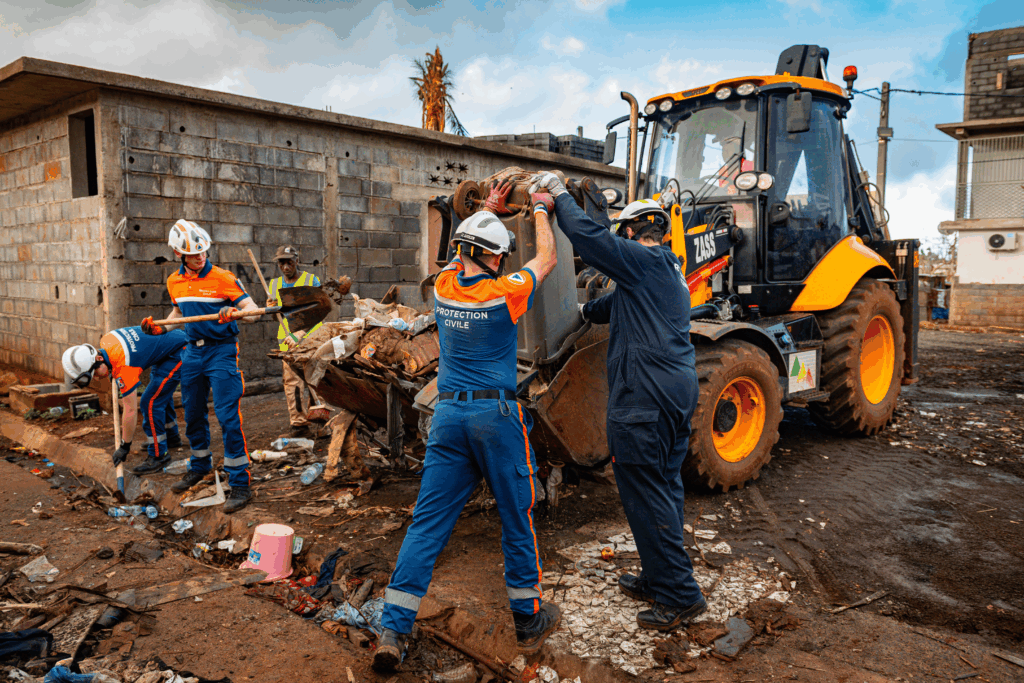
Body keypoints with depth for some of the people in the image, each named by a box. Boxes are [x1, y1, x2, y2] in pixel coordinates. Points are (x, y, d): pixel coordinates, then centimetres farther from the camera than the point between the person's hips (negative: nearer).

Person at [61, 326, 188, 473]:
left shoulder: (123, 366, -28)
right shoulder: (105, 341, -6)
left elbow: (130, 410, -23)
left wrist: (124, 447, -14)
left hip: (178, 354, -10)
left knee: (150, 402, -11)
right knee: (161, 394, 26)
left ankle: (159, 455, -2)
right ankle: (172, 437, 43)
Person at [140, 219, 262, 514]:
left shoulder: (223, 278, -11)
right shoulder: (174, 282, 8)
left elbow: (252, 309, -16)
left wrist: (235, 312, -37)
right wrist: (160, 327, 9)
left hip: (221, 351, -6)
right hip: (193, 351, 6)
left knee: (228, 417, -10)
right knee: (193, 415, 17)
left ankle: (240, 483, -4)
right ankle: (200, 466, 40)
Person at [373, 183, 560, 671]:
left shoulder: (442, 288, 4)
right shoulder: (504, 294, -9)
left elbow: (464, 255, 27)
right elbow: (546, 259, 9)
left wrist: (488, 211, 35)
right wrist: (541, 210, 23)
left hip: (448, 413, 5)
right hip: (497, 415, -4)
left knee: (427, 522, 7)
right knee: (517, 519, 10)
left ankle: (394, 631, 6)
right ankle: (529, 622, 25)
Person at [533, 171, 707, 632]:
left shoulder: (642, 261, -8)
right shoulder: (669, 271, 21)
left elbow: (589, 236, -15)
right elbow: (620, 305, 35)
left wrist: (560, 196, 0)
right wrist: (585, 310, 49)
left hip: (643, 399, -10)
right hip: (679, 392, 10)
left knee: (646, 495, -3)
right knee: (665, 489, 16)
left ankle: (679, 596, 3)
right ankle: (658, 579, 29)